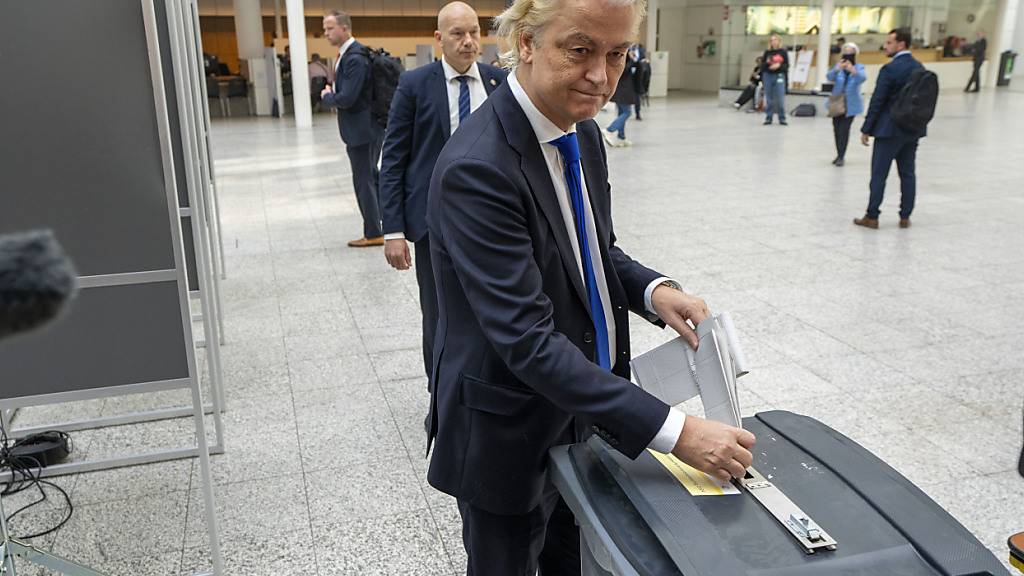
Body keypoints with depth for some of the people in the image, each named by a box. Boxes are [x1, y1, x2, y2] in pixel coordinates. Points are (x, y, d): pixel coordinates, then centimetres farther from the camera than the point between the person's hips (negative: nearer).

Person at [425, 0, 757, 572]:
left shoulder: (584, 134, -1)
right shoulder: (476, 168, -28)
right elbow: (528, 341, -31)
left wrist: (653, 289, -10)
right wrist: (673, 430, -33)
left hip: (583, 413, 7)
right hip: (507, 438, -7)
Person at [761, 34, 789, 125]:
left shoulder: (783, 52, 4)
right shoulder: (767, 52, 9)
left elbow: (786, 65, 1)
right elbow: (762, 65, 6)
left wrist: (779, 65, -16)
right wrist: (767, 63, -13)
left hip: (779, 76, -2)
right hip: (768, 76, 2)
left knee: (780, 99, -5)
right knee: (769, 98, 4)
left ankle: (782, 118, 1)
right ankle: (768, 118, 9)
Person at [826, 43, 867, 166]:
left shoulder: (859, 67, -5)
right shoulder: (838, 66, 0)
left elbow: (863, 78, -27)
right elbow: (830, 77, -19)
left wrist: (853, 71, -48)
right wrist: (837, 69, -42)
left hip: (850, 104, -3)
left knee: (844, 129, -13)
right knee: (837, 129, 11)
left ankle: (841, 156, -8)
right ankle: (839, 155, 26)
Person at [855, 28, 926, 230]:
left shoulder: (890, 69, -14)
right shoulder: (920, 68, 8)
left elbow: (877, 101, -14)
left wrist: (866, 130, -8)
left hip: (890, 130, -7)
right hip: (913, 130, 7)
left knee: (879, 174, 0)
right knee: (908, 173, 11)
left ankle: (872, 217, 4)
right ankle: (905, 217, 15)